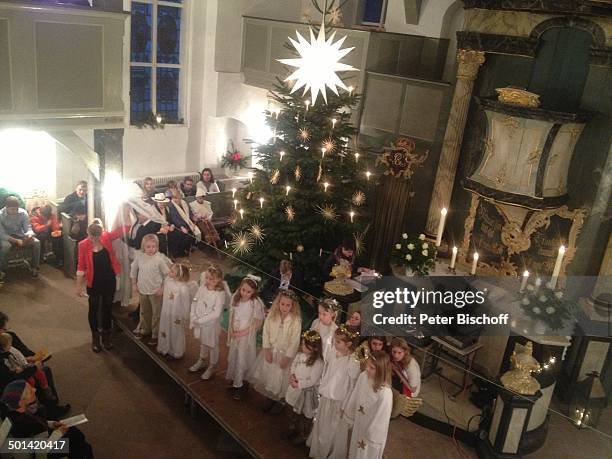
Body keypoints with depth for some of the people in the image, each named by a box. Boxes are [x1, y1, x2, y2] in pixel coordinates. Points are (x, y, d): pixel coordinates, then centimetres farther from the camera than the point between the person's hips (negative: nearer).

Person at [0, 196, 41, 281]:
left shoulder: (23, 213, -11)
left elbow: (28, 228, -10)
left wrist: (30, 235, -36)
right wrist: (16, 241, -33)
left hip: (20, 235, 3)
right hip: (7, 237, -3)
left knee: (36, 242, -23)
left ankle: (34, 267, -6)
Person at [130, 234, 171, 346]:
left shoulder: (159, 258, -18)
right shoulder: (139, 256, -9)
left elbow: (167, 274, -12)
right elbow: (134, 269, 6)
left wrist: (163, 288, -12)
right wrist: (134, 284, 7)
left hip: (155, 291, -4)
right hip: (142, 290, 4)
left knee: (156, 314, 7)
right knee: (144, 312, 22)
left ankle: (155, 335, 20)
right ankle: (145, 330, 42)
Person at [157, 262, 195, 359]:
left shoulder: (184, 288, -32)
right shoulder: (168, 280, -13)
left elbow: (185, 303, -21)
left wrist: (182, 318, -13)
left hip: (176, 315, -6)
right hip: (166, 311, 6)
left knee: (176, 334, 17)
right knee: (165, 330, 25)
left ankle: (175, 352, 41)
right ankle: (165, 348, 51)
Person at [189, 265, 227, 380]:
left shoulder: (220, 294, -26)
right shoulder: (202, 287, -9)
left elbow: (216, 313, -27)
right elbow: (195, 301, 0)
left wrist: (200, 320, -24)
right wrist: (193, 317, -8)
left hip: (211, 324, -5)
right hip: (199, 323, 6)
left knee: (212, 346, 15)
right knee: (203, 343, 27)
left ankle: (212, 367, 36)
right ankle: (202, 362, 49)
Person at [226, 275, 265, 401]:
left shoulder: (256, 303, -22)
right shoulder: (235, 298, -6)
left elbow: (258, 323, -17)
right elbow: (232, 316, 5)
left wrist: (242, 333, -17)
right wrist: (231, 330, -7)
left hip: (247, 336, -5)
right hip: (235, 334, 5)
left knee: (243, 360, 4)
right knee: (233, 358, 16)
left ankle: (240, 385, 23)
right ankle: (235, 382, 36)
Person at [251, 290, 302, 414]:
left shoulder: (296, 320, -22)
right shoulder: (272, 314, -12)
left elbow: (295, 341, -17)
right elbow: (266, 332, -5)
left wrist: (287, 357, -15)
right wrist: (267, 350, -8)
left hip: (285, 353, -4)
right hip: (270, 351, 4)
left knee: (281, 378, 6)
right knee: (267, 375, 16)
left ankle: (281, 401, 32)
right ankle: (271, 398, 39)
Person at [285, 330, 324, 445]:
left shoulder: (318, 363, -29)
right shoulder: (300, 354, -8)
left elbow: (312, 381, -27)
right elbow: (293, 365, 5)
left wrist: (299, 384, -23)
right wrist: (292, 375, -12)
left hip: (308, 392, -7)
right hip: (296, 389, 7)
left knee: (306, 415, 14)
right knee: (296, 411, 27)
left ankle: (303, 435, 34)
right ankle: (293, 428, 49)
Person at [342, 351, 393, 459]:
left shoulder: (385, 393, -36)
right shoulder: (363, 376, -19)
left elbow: (380, 419, -23)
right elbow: (354, 397, -2)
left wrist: (370, 437, -12)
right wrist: (348, 414, 10)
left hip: (372, 434, -5)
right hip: (358, 425, 5)